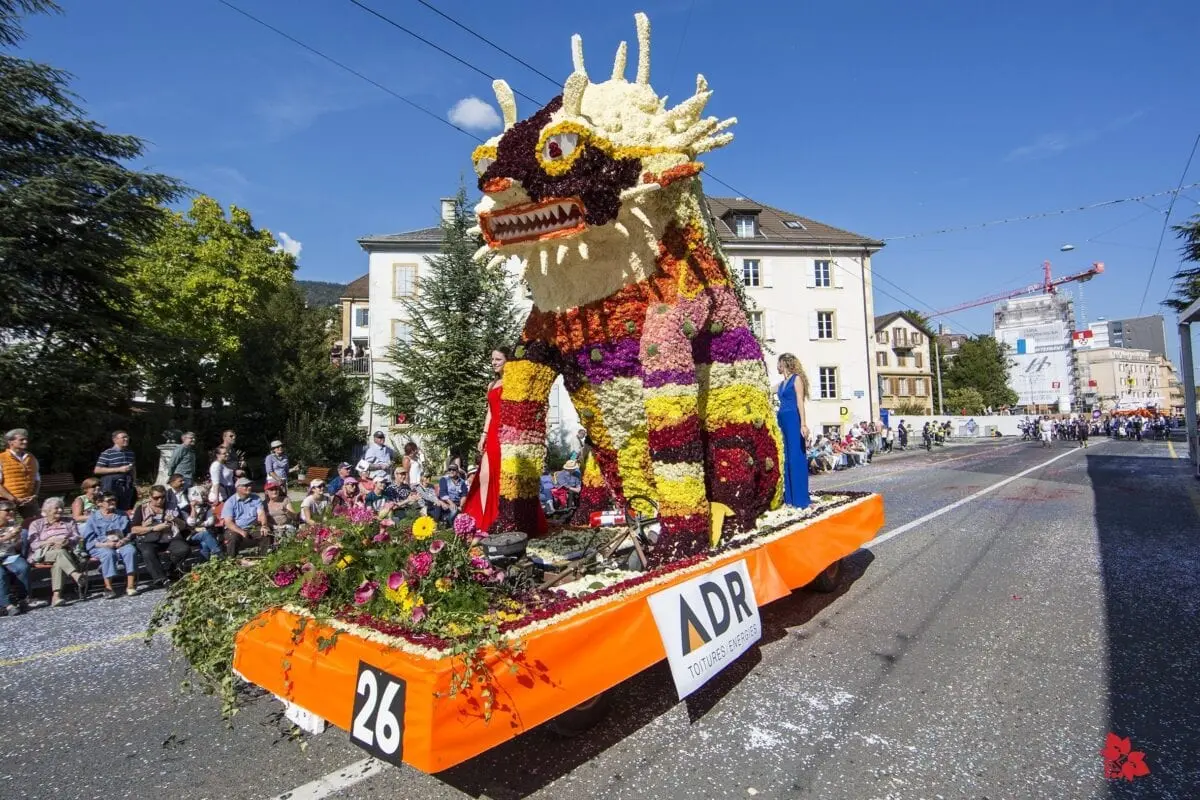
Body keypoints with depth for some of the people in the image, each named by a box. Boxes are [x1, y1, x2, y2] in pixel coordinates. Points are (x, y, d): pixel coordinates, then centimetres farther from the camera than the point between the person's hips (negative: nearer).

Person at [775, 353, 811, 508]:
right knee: (786, 459, 6)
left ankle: (801, 499, -7)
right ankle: (789, 498, 11)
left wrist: (803, 424, -18)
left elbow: (800, 402, -10)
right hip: (783, 421, 8)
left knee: (796, 458, -9)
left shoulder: (797, 379, -1)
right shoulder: (781, 384, 20)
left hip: (793, 420, -8)